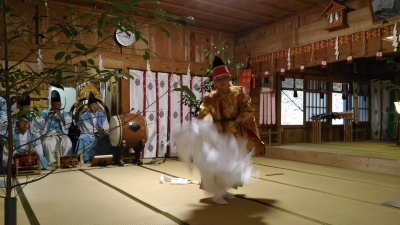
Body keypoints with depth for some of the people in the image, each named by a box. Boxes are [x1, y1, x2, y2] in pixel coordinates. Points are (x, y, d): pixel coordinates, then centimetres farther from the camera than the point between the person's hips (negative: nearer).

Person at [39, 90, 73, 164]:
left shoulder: (64, 113, 14)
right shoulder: (44, 113, 11)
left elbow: (67, 125, -1)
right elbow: (40, 125, -3)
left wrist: (61, 116, -11)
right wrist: (48, 117, -15)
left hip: (61, 135, 1)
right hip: (48, 135, -1)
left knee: (67, 142, -32)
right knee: (48, 143, -34)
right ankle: (52, 162, -24)